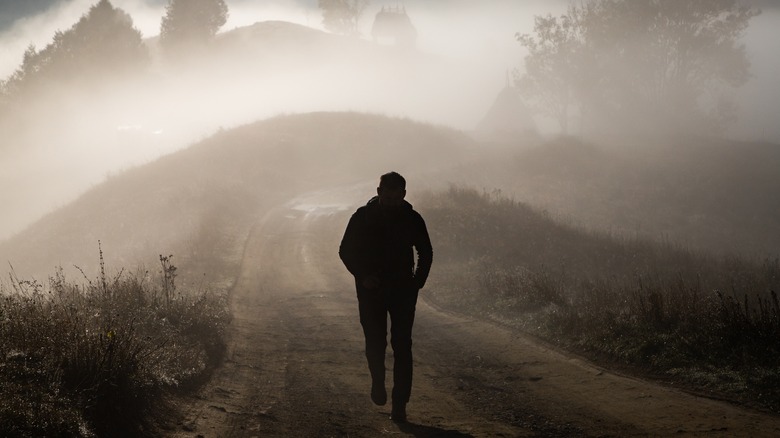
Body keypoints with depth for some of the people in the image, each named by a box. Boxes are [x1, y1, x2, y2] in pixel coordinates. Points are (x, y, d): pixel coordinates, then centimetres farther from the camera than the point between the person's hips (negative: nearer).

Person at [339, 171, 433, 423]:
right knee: (375, 343, -5)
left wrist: (418, 281, -1)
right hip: (372, 290, -1)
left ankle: (400, 404, -2)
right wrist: (362, 276, -13)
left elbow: (426, 253, 12)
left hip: (403, 290, 1)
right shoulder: (362, 218, -6)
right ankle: (378, 382, 26)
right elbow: (346, 251, 2)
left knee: (402, 347, -4)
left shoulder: (412, 219, -2)